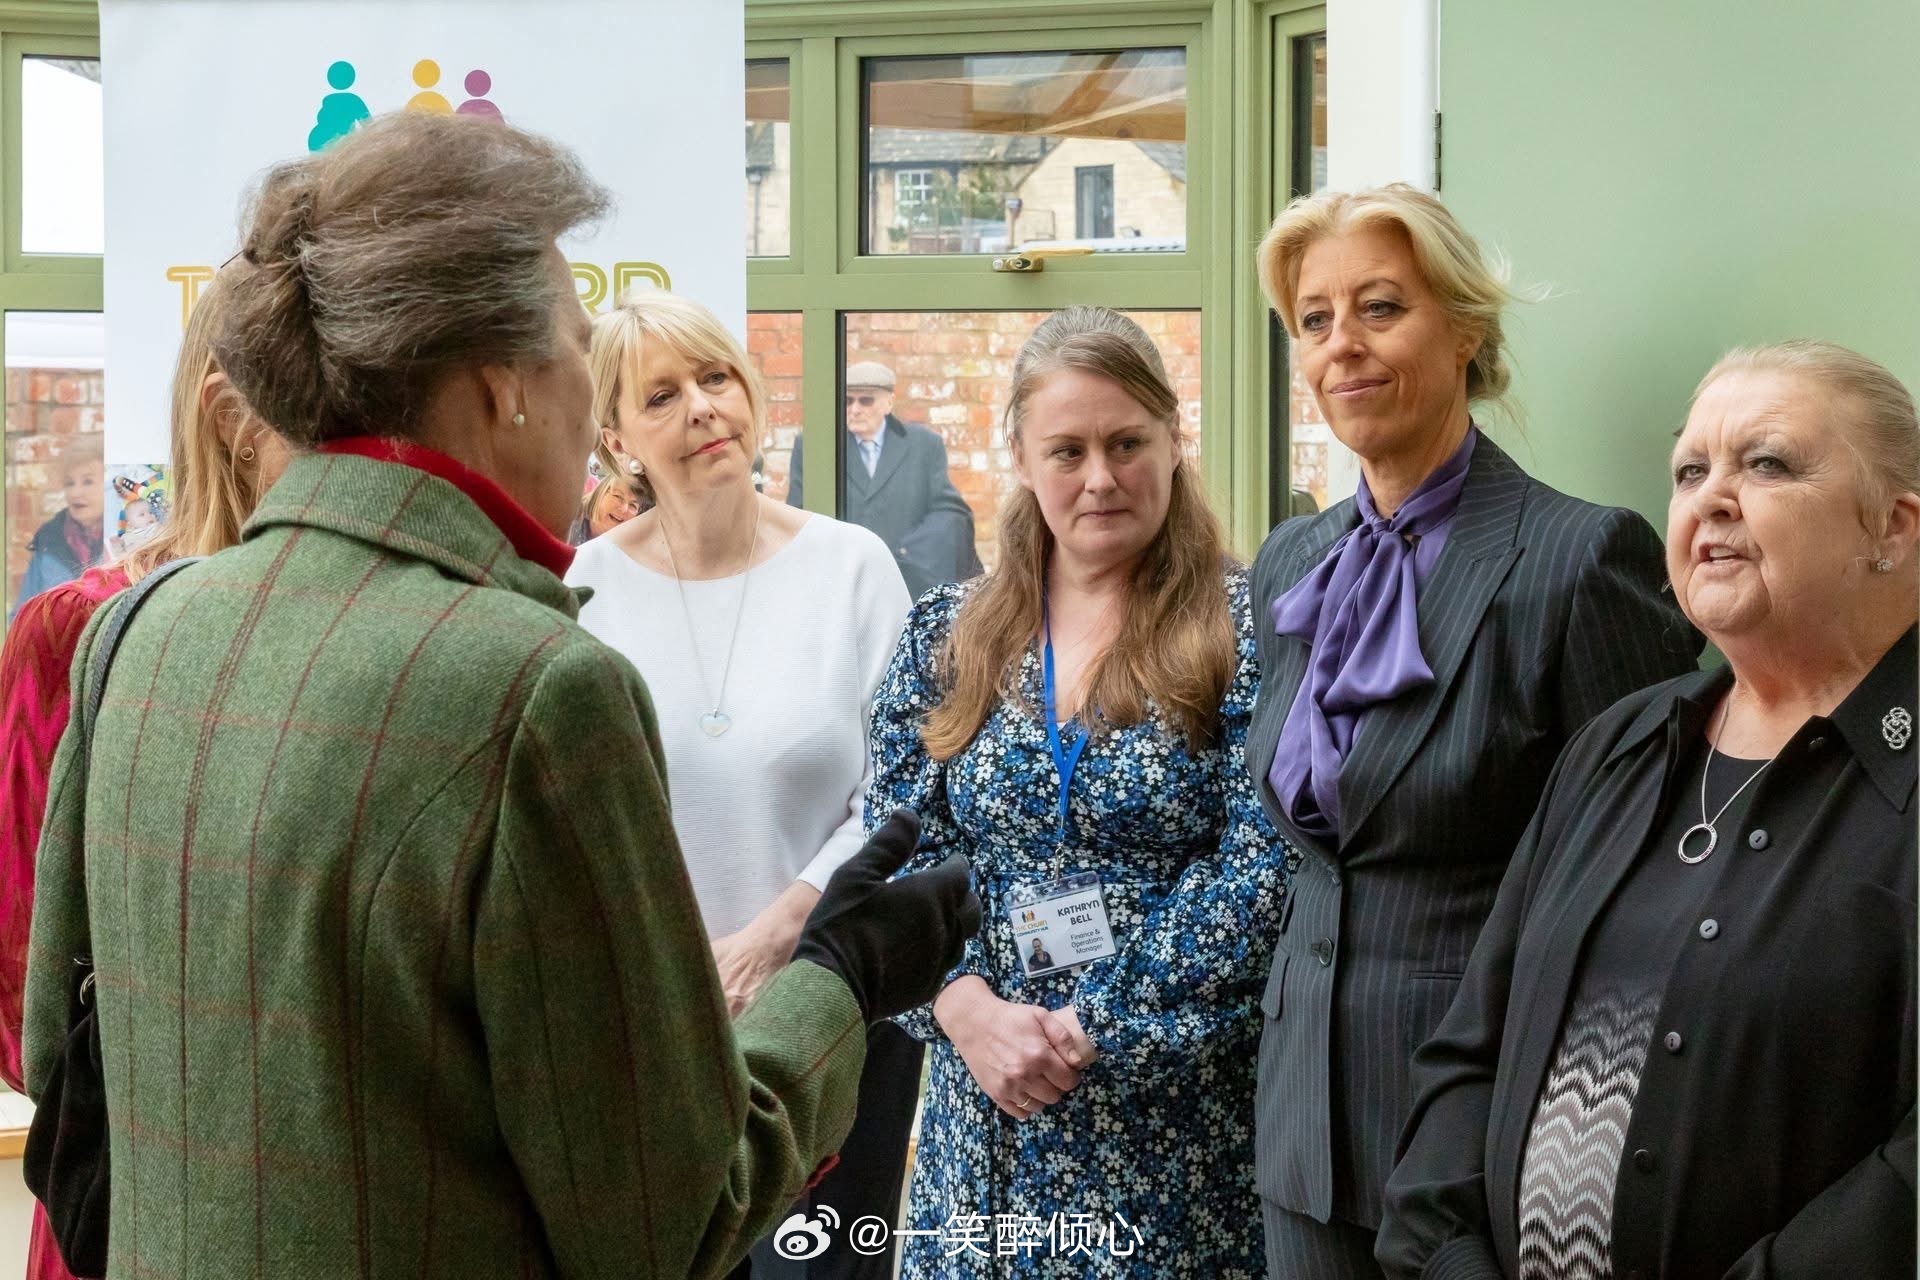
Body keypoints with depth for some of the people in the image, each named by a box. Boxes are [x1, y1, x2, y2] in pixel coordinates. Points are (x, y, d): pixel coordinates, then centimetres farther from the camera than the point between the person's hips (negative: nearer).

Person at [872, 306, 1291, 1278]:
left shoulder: (1245, 627, -6)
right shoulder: (946, 637, 5)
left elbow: (1263, 867, -12)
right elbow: (894, 858, 3)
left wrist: (1094, 1024, -16)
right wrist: (973, 1011, -13)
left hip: (1186, 1114, -3)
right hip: (990, 1113, 3)